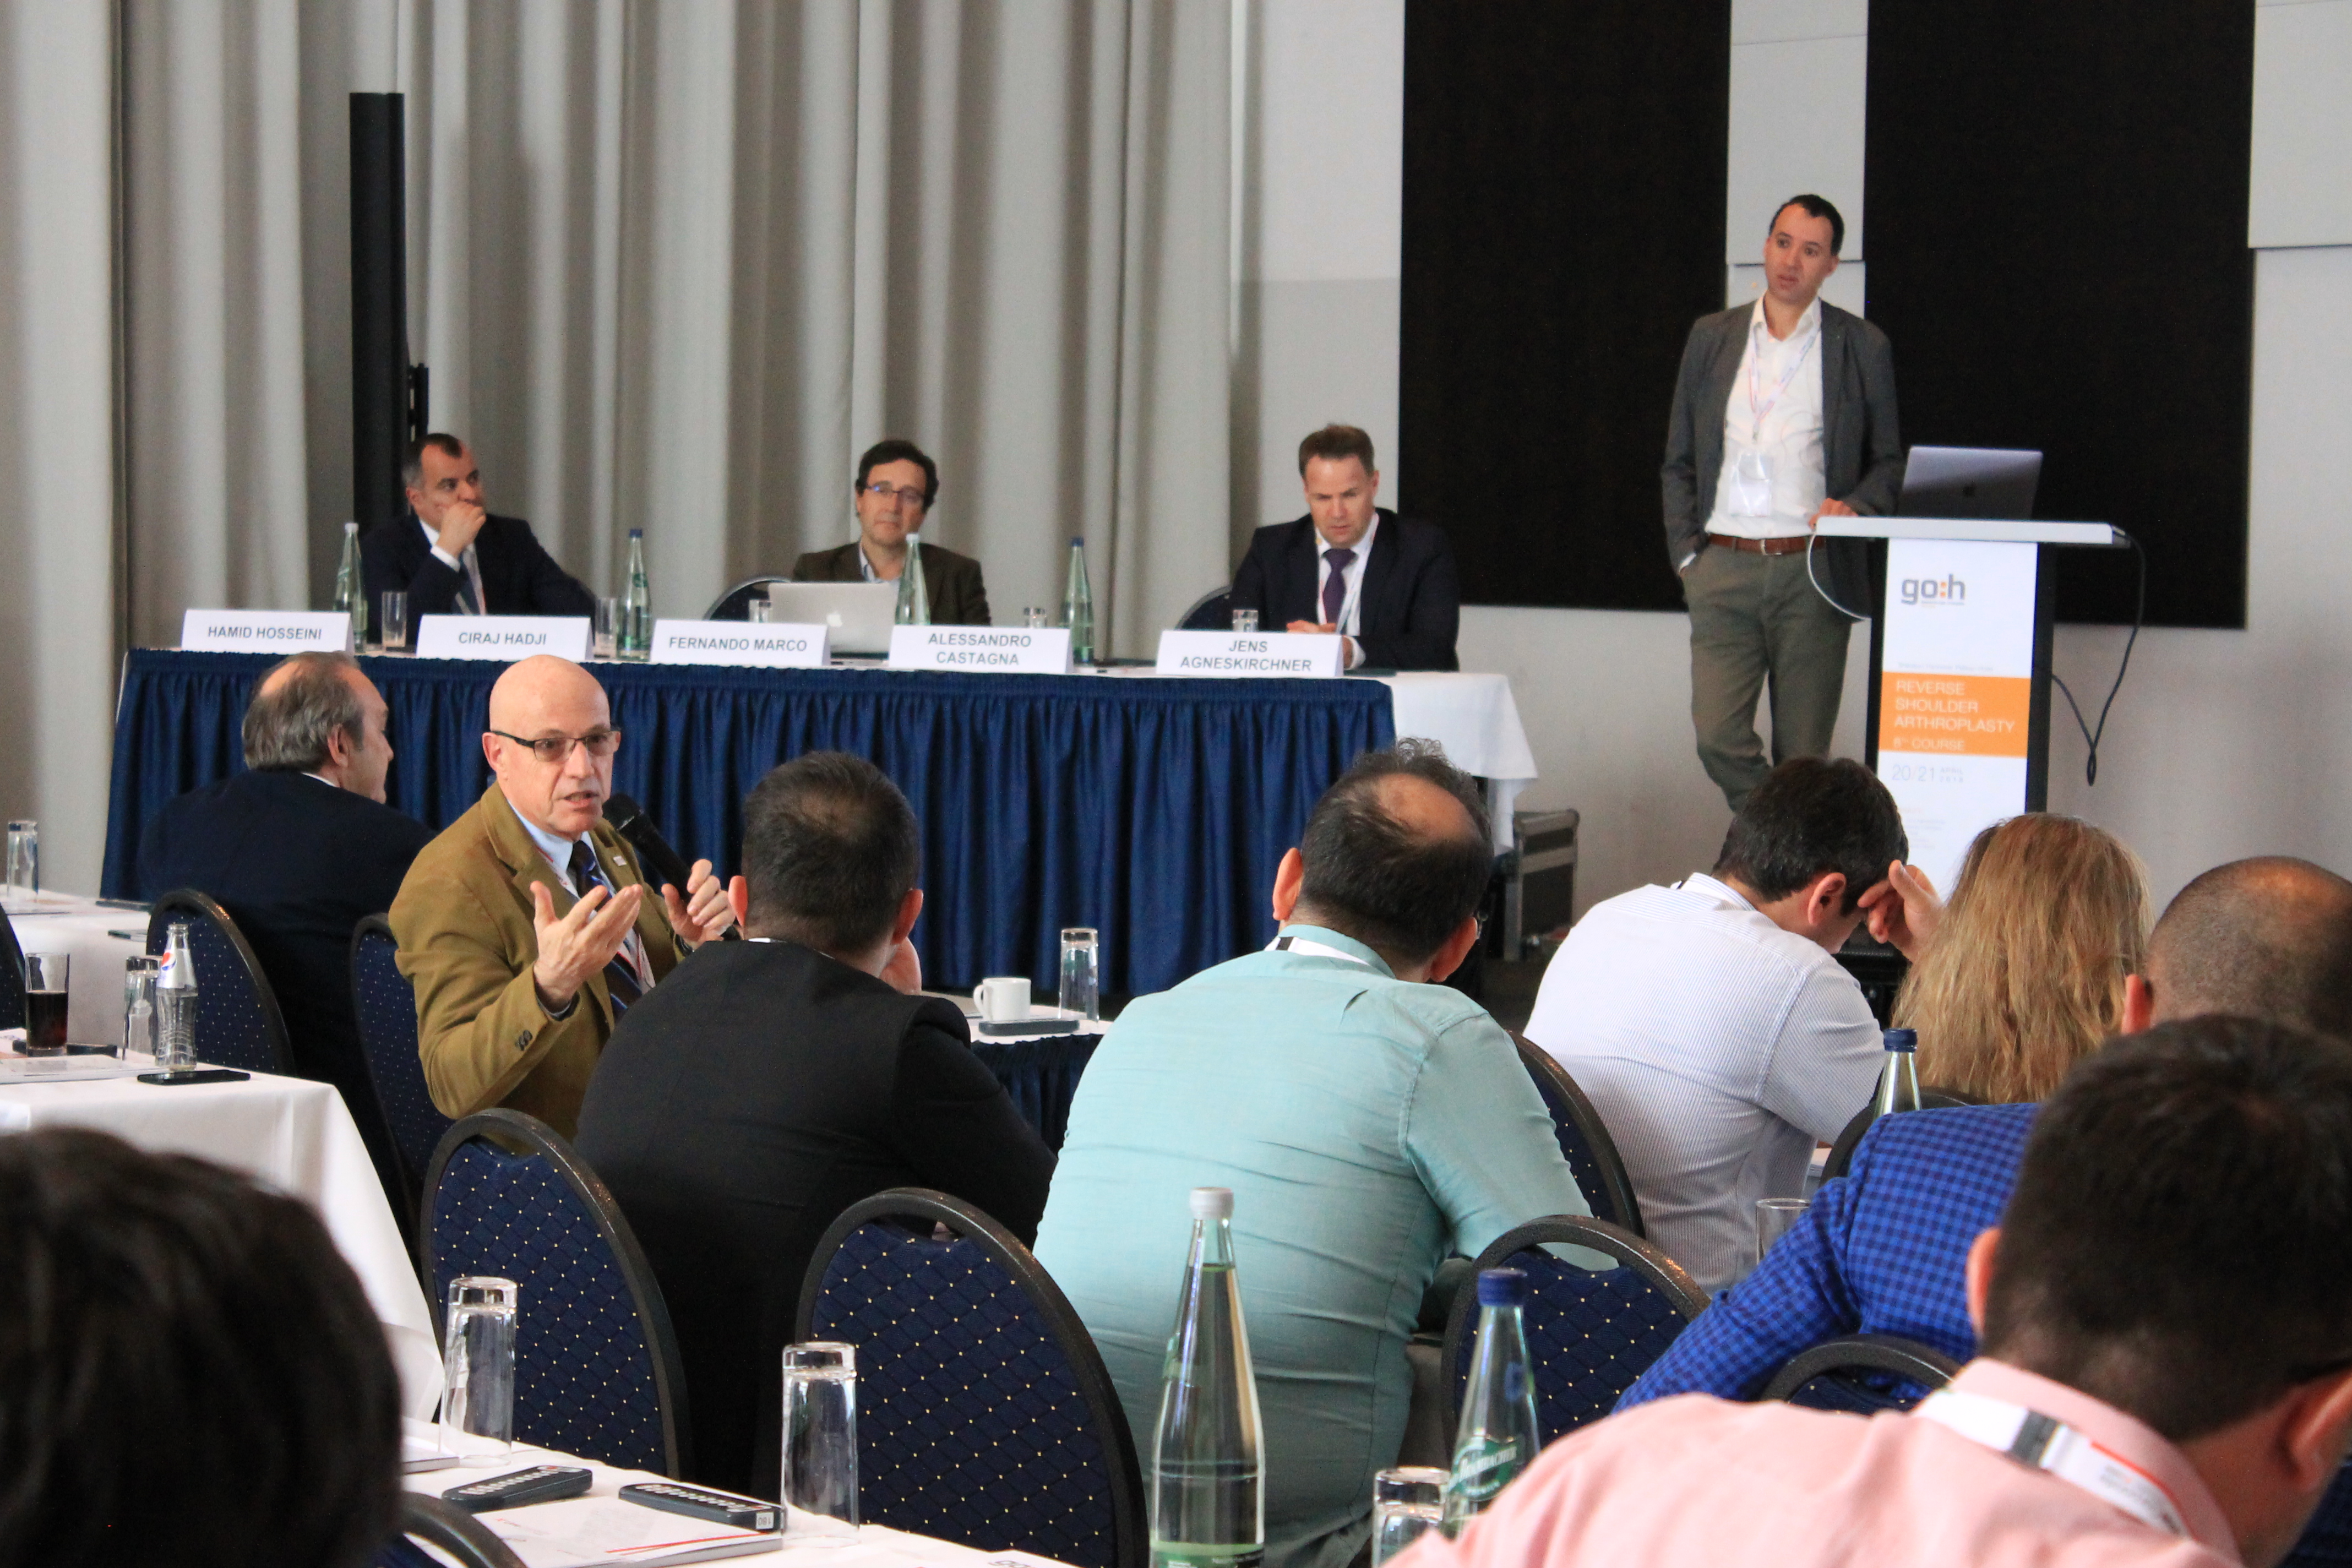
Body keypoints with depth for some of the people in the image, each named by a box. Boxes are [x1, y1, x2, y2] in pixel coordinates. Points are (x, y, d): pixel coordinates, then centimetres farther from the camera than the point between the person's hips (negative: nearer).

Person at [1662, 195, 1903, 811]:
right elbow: (1678, 462, 15)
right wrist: (1686, 550, 4)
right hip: (1723, 568, 2)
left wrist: (1854, 506, -10)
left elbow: (1890, 462, 11)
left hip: (1811, 569, -2)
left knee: (1803, 752, 0)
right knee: (1717, 734, -11)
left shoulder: (1863, 347, 6)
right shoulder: (1712, 338, 12)